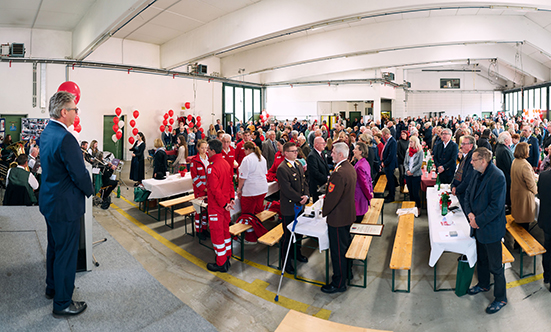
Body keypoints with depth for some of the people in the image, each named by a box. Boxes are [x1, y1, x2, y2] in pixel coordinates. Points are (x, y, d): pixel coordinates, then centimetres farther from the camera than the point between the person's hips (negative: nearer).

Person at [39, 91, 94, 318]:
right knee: (66, 254, 4)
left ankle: (53, 288, 44)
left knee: (54, 247, 25)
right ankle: (62, 303, 19)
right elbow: (79, 174, -23)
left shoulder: (46, 133, 5)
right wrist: (89, 190, -5)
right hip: (65, 205, -10)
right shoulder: (65, 138, -26)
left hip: (49, 201, 10)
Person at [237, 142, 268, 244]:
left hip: (250, 191, -8)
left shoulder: (247, 159, -13)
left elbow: (243, 177, -14)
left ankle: (251, 239, 9)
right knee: (258, 212, 18)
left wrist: (239, 189, -4)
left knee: (248, 214, 2)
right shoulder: (262, 158, 12)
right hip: (263, 189, 8)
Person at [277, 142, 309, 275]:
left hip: (300, 204, 8)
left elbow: (304, 182, 11)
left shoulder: (298, 164, 9)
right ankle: (286, 262, 19)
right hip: (289, 207, -8)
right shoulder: (282, 168, -19)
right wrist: (300, 199, -15)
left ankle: (296, 253, 42)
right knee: (288, 235, 4)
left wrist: (305, 196, -4)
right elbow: (287, 190, -22)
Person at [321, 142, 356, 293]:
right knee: (346, 245, 25)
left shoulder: (339, 173, -28)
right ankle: (346, 272, 45)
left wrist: (324, 211, -9)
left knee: (337, 250, 3)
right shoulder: (350, 168, 5)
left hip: (338, 217, -10)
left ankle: (339, 283, 17)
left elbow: (332, 197, -26)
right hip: (348, 214, 10)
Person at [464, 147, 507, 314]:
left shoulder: (497, 177, -23)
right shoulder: (477, 174, 2)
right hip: (478, 226, 8)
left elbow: (496, 206, -25)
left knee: (495, 266, 7)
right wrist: (470, 213, -6)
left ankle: (501, 298, 25)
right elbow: (468, 194, 9)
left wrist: (478, 221, -18)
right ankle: (483, 284, 46)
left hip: (491, 228, -8)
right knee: (481, 259, 25)